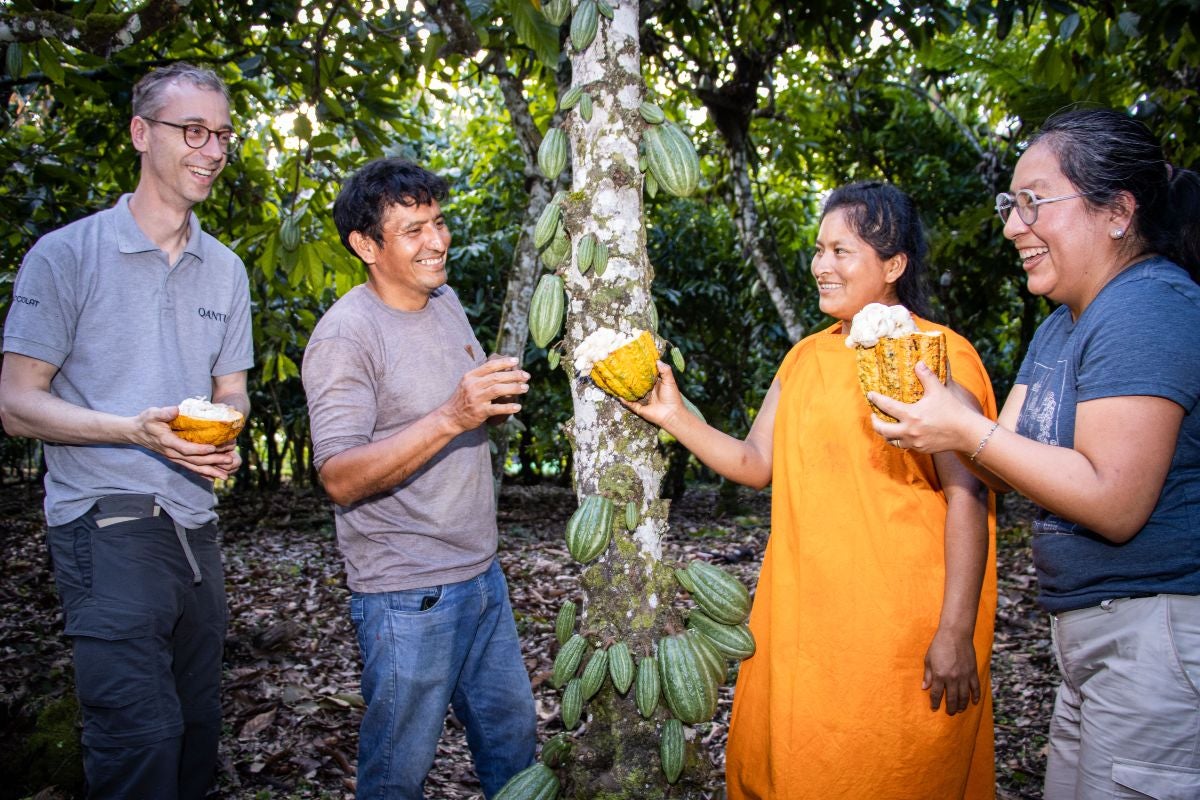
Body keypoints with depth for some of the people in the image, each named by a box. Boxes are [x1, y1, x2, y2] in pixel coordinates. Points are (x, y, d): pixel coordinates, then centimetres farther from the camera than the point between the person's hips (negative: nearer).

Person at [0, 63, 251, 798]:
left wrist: (224, 440, -6)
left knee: (198, 732, 15)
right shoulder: (67, 255, -4)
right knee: (143, 736, -12)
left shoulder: (226, 270, 12)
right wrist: (136, 430, -21)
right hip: (107, 524, -5)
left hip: (195, 523, 6)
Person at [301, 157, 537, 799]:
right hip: (408, 596, -7)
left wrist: (495, 405, -2)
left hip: (482, 573, 7)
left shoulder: (445, 301, 7)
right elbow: (340, 478, -23)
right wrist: (451, 418, -34)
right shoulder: (345, 334, -16)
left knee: (513, 740, 19)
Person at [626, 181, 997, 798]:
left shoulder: (938, 356, -9)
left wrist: (956, 632, -17)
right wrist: (676, 418, 0)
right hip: (799, 616, 7)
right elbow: (756, 464, 12)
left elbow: (967, 498, -13)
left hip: (898, 626, -6)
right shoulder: (805, 358, 12)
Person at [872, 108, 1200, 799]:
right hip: (1091, 635, 9)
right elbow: (1009, 469, 10)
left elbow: (1115, 503, -24)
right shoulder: (1064, 323, 14)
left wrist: (968, 431, -19)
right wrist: (915, 368, 0)